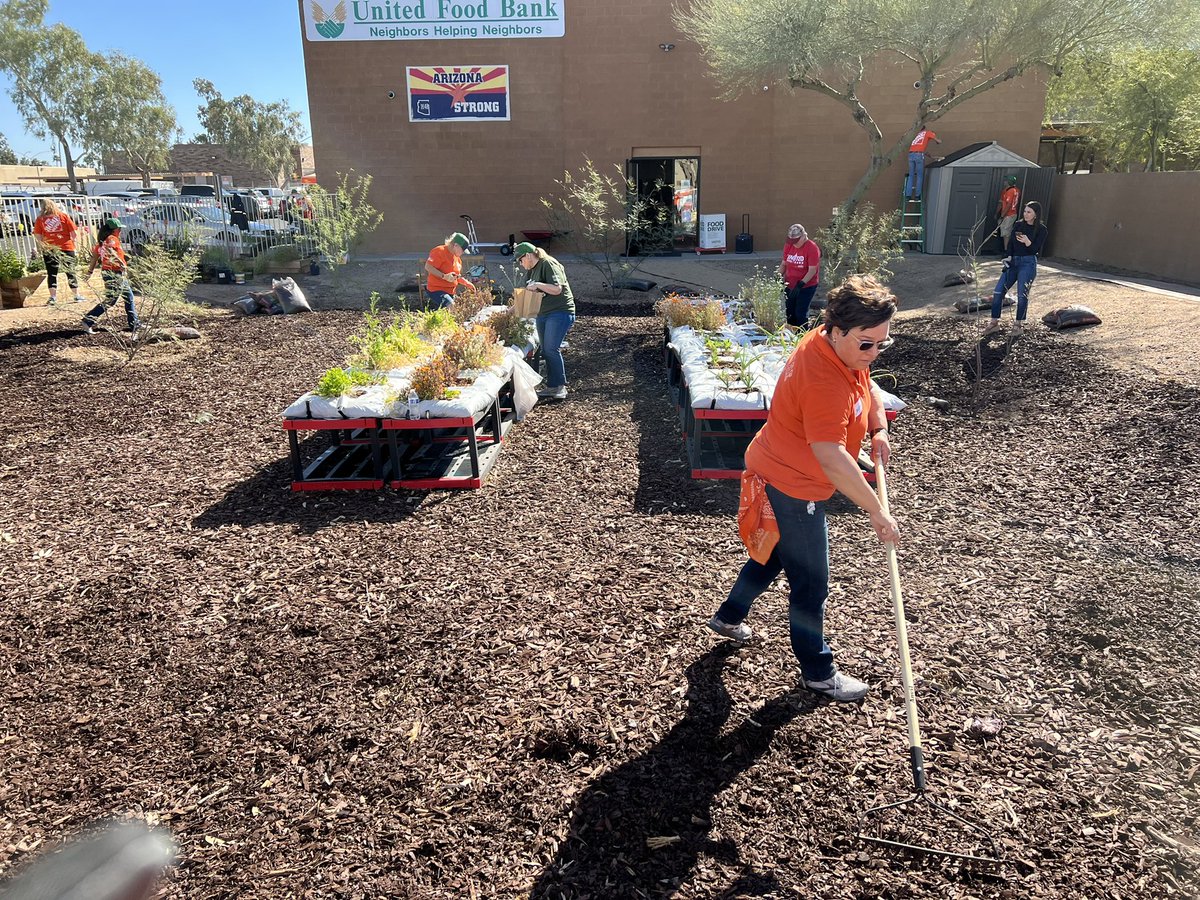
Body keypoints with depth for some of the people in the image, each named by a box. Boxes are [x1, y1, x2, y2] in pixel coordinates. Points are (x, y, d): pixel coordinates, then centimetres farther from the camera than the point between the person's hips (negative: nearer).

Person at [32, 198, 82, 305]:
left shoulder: (40, 219, -2)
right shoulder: (63, 216, -3)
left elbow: (37, 236, -5)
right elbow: (73, 231, -2)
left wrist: (43, 246, 5)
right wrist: (73, 241, 12)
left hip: (49, 249, 0)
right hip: (67, 247, 0)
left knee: (52, 273, 6)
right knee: (70, 272, 9)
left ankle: (53, 297, 1)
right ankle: (77, 296, 10)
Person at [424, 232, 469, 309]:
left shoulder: (457, 257, 17)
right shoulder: (440, 251, -9)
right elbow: (428, 267, -18)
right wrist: (444, 276, -25)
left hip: (450, 292, 9)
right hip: (437, 290, -9)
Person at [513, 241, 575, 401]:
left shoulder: (549, 265, -12)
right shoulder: (531, 270, 17)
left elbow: (557, 289, -21)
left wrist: (538, 284, -25)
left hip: (559, 313, -9)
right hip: (542, 314, 9)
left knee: (551, 349, -14)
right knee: (544, 350, 6)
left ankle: (560, 386, -6)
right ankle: (552, 386, 12)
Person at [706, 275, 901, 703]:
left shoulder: (845, 348, -2)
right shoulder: (823, 379, -33)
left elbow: (868, 386, 17)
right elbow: (832, 458, -38)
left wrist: (879, 431, 1)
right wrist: (877, 512, -33)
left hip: (780, 475, 10)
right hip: (792, 488, -10)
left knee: (773, 553, 28)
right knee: (811, 583, 5)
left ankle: (729, 617, 49)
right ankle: (818, 672, 25)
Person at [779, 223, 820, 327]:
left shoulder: (812, 248, -16)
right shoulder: (788, 246, 2)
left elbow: (812, 270, -19)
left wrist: (800, 284, -27)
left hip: (806, 286, -6)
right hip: (790, 286, 6)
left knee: (801, 314, -8)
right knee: (790, 313, 11)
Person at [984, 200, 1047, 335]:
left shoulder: (1041, 229, -2)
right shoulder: (1018, 225, 10)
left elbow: (1036, 249, -8)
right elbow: (1010, 242, 7)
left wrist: (1027, 242, -27)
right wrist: (1009, 256, -8)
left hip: (1028, 263, -4)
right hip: (1013, 261, 5)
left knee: (1022, 294, -8)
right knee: (998, 291, -4)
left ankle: (1018, 324, 5)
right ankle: (994, 322, 4)